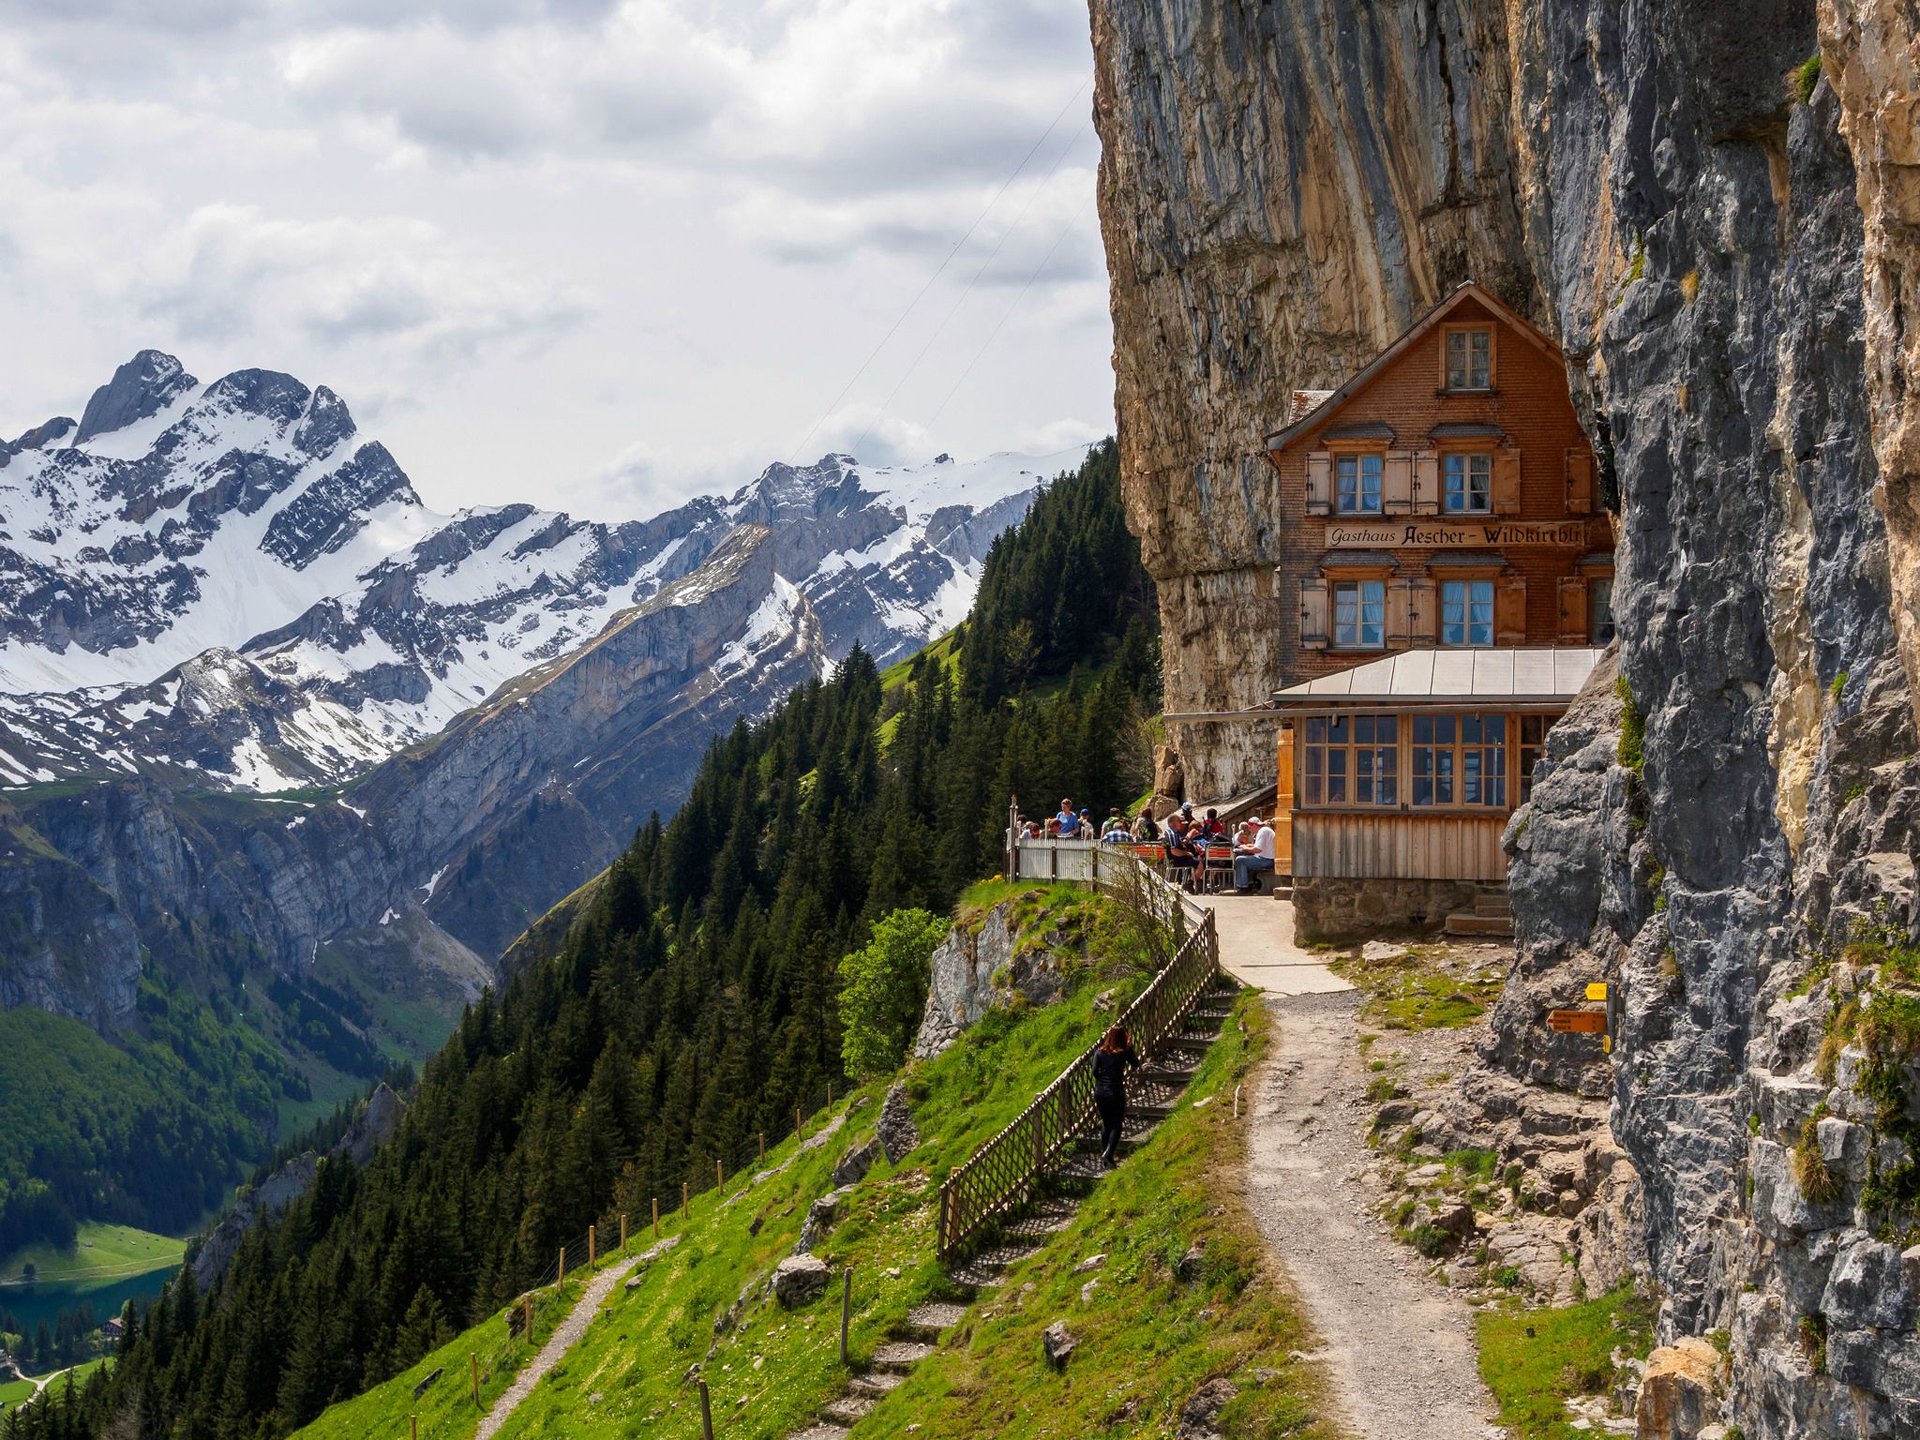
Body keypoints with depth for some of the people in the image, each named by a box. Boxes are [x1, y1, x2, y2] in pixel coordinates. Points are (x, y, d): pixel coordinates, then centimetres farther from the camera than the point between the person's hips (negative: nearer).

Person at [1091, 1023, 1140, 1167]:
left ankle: (1104, 1153, 24)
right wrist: (1130, 1047, 6)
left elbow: (1095, 1072, -6)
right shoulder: (1124, 1053, -8)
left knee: (1106, 1124, 19)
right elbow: (1136, 1065, 6)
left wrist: (1102, 1081, 11)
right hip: (1116, 1093, -3)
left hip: (1100, 1092, 3)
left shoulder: (1099, 1053, -1)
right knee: (1116, 1125, 5)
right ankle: (1108, 1154, -13)